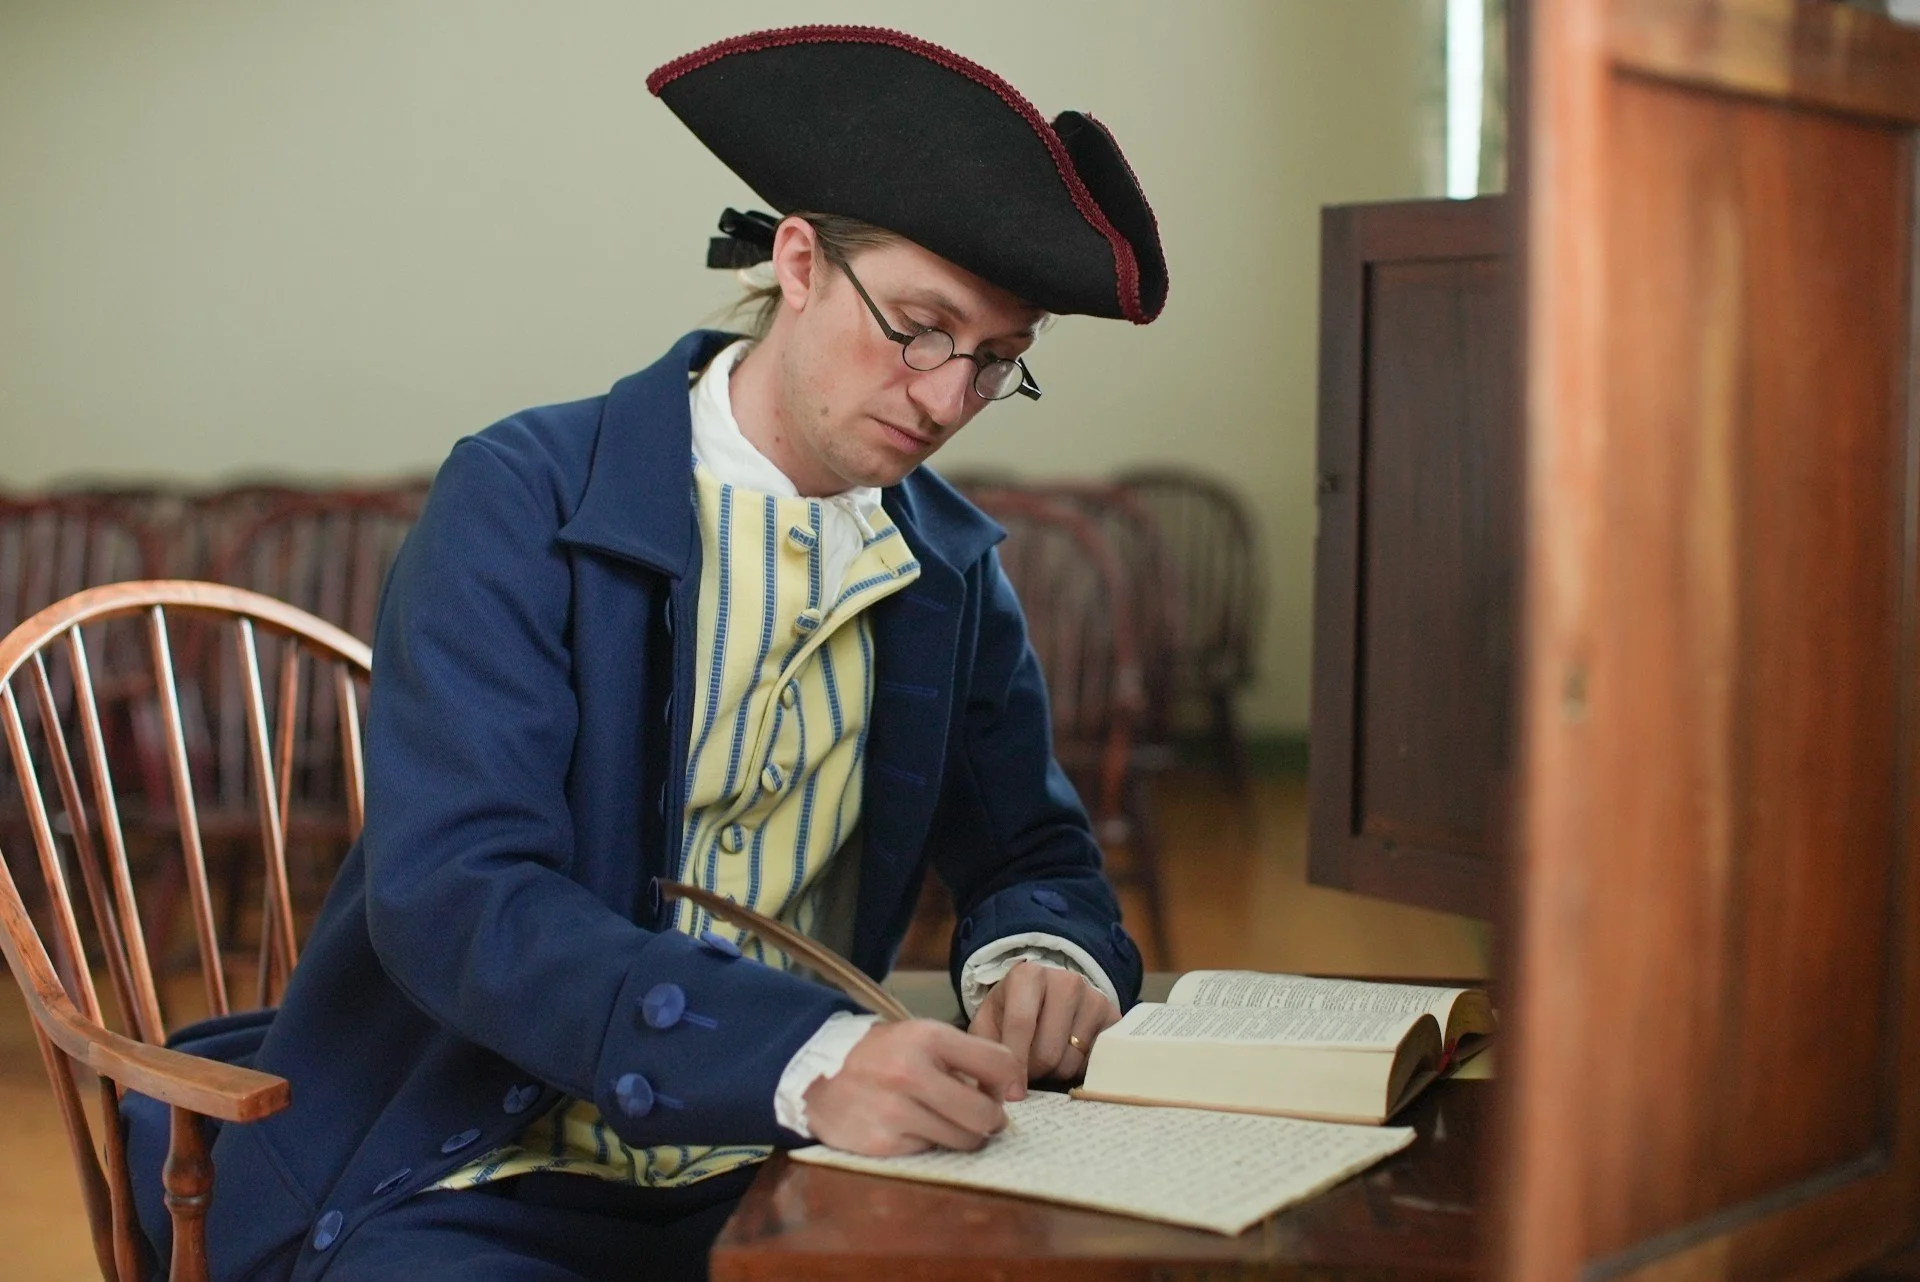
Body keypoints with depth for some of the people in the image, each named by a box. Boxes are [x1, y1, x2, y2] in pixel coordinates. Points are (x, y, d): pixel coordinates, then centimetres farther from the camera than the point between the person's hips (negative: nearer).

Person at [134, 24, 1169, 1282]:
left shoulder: (957, 569, 5)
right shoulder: (523, 499, -11)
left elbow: (1033, 855, 13)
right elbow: (453, 892, -23)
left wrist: (1041, 953, -13)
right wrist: (803, 1057, -37)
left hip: (775, 1171, 4)